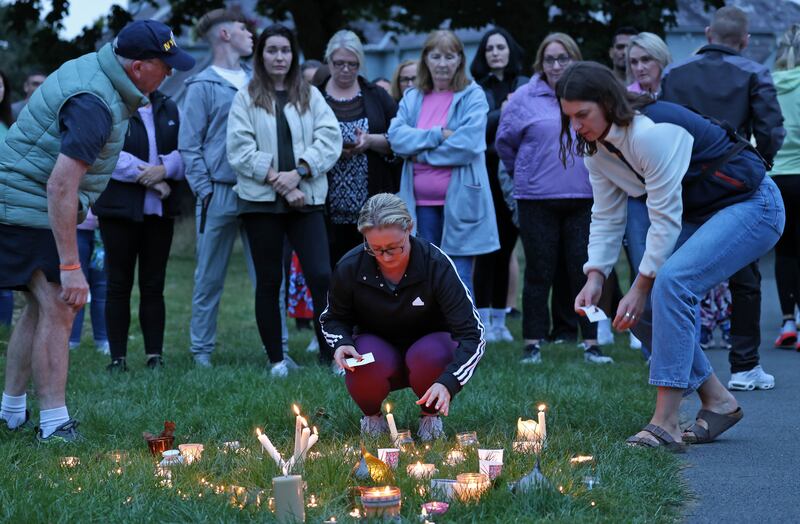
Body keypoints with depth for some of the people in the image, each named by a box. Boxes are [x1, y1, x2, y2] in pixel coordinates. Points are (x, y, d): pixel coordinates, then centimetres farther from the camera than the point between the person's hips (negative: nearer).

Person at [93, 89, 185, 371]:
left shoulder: (168, 108, 12)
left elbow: (182, 150, 5)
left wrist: (164, 170, -14)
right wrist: (147, 175, -15)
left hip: (160, 210, 4)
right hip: (119, 208, -4)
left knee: (154, 285, 6)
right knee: (119, 284, 2)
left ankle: (155, 356, 9)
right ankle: (118, 358, 6)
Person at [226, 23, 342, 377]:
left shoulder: (311, 96, 11)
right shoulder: (245, 98, 4)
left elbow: (330, 139, 1)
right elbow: (240, 150, -4)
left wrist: (299, 171, -13)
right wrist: (279, 183, -11)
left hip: (306, 198, 1)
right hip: (261, 200, -1)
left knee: (321, 276, -10)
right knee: (269, 281, 5)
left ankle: (329, 355, -3)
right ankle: (276, 359, 12)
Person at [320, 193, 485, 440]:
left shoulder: (437, 264, -26)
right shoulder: (350, 267, -20)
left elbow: (473, 334, -27)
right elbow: (333, 318, 2)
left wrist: (448, 383, -43)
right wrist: (342, 343, -23)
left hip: (429, 343, -1)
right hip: (376, 344, 1)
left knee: (430, 356, -37)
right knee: (371, 364, -35)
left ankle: (431, 415, -3)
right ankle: (371, 416, 1)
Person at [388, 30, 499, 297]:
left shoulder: (472, 96, -1)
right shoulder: (412, 98, 13)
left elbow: (469, 144, -14)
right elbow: (396, 136, -1)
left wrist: (420, 152, -6)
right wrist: (438, 135, -13)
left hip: (459, 201, -5)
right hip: (421, 203, 5)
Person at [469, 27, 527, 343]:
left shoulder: (525, 87, 9)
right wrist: (501, 114, -18)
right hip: (487, 173, -2)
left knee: (505, 248, 7)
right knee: (488, 249, -4)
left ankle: (499, 320, 14)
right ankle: (483, 320, 2)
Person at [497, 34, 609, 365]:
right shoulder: (525, 98, 0)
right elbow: (505, 141, 9)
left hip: (583, 198, 1)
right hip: (537, 201, -1)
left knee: (584, 273, 4)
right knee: (539, 274, 4)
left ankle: (591, 344, 10)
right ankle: (532, 344, 11)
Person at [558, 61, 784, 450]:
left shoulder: (652, 133, -29)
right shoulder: (597, 148, 0)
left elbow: (665, 218, -26)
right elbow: (606, 217, 5)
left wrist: (640, 288, -22)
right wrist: (595, 277, -9)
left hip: (752, 206, -10)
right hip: (701, 215, 10)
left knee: (672, 281, -30)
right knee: (644, 310, -2)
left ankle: (665, 425, -31)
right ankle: (717, 401, 13)